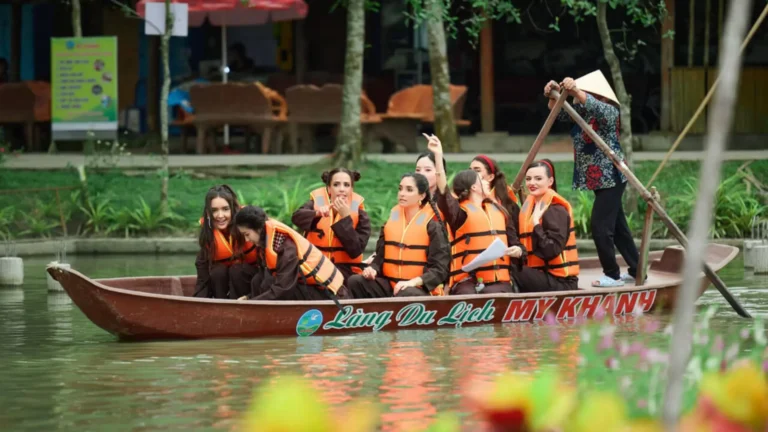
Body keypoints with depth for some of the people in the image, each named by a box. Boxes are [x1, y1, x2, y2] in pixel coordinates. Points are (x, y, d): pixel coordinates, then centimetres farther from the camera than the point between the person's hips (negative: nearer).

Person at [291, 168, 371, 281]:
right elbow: (297, 217, -20)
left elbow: (355, 250, -14)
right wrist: (317, 213, -41)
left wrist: (345, 217, -19)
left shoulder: (359, 214, 1)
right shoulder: (316, 202, 3)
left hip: (345, 271, -1)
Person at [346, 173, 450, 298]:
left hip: (420, 289, -5)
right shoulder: (392, 220, 14)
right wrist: (373, 269, -6)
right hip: (389, 285, 5)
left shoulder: (432, 225, -1)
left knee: (406, 294, -41)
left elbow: (439, 268, -7)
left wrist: (413, 282, -23)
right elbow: (381, 256, 19)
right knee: (355, 282, -22)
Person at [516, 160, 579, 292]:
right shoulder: (531, 206, 14)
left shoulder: (556, 211, -12)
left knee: (509, 277, -24)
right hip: (543, 276, 8)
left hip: (560, 282, -8)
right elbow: (529, 246, 15)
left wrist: (537, 224, -20)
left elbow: (552, 250, -21)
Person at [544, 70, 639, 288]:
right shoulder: (581, 111, 9)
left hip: (610, 178, -10)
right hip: (599, 179, 10)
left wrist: (576, 91, -49)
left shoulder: (609, 112, -15)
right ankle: (635, 270, 24)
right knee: (617, 225, 15)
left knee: (600, 227, -10)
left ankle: (613, 275, 1)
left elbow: (597, 108, -36)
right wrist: (554, 95, -13)